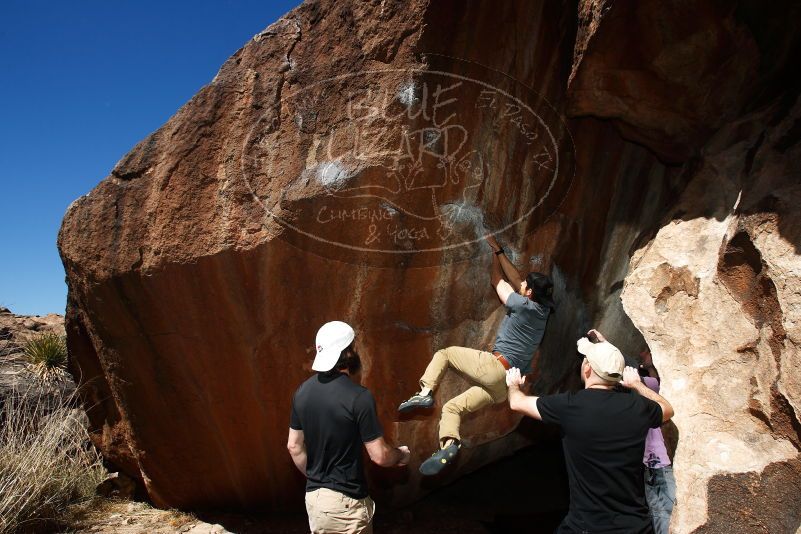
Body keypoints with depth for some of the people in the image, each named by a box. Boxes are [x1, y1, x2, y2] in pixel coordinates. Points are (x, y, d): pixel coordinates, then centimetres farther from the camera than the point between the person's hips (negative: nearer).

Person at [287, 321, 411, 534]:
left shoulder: (303, 391, -3)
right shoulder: (359, 397, -22)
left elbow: (294, 446, 7)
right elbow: (379, 456, -17)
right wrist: (401, 455, 4)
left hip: (313, 496, 6)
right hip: (345, 502, -6)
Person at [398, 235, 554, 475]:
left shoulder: (524, 306, -11)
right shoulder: (542, 309, 11)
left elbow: (499, 282, 4)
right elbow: (514, 280, 19)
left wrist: (495, 252, 17)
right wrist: (499, 251, 23)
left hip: (493, 367, -8)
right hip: (505, 385, 8)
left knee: (443, 354, 8)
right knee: (452, 407, 7)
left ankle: (425, 393, -6)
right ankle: (448, 446, -13)